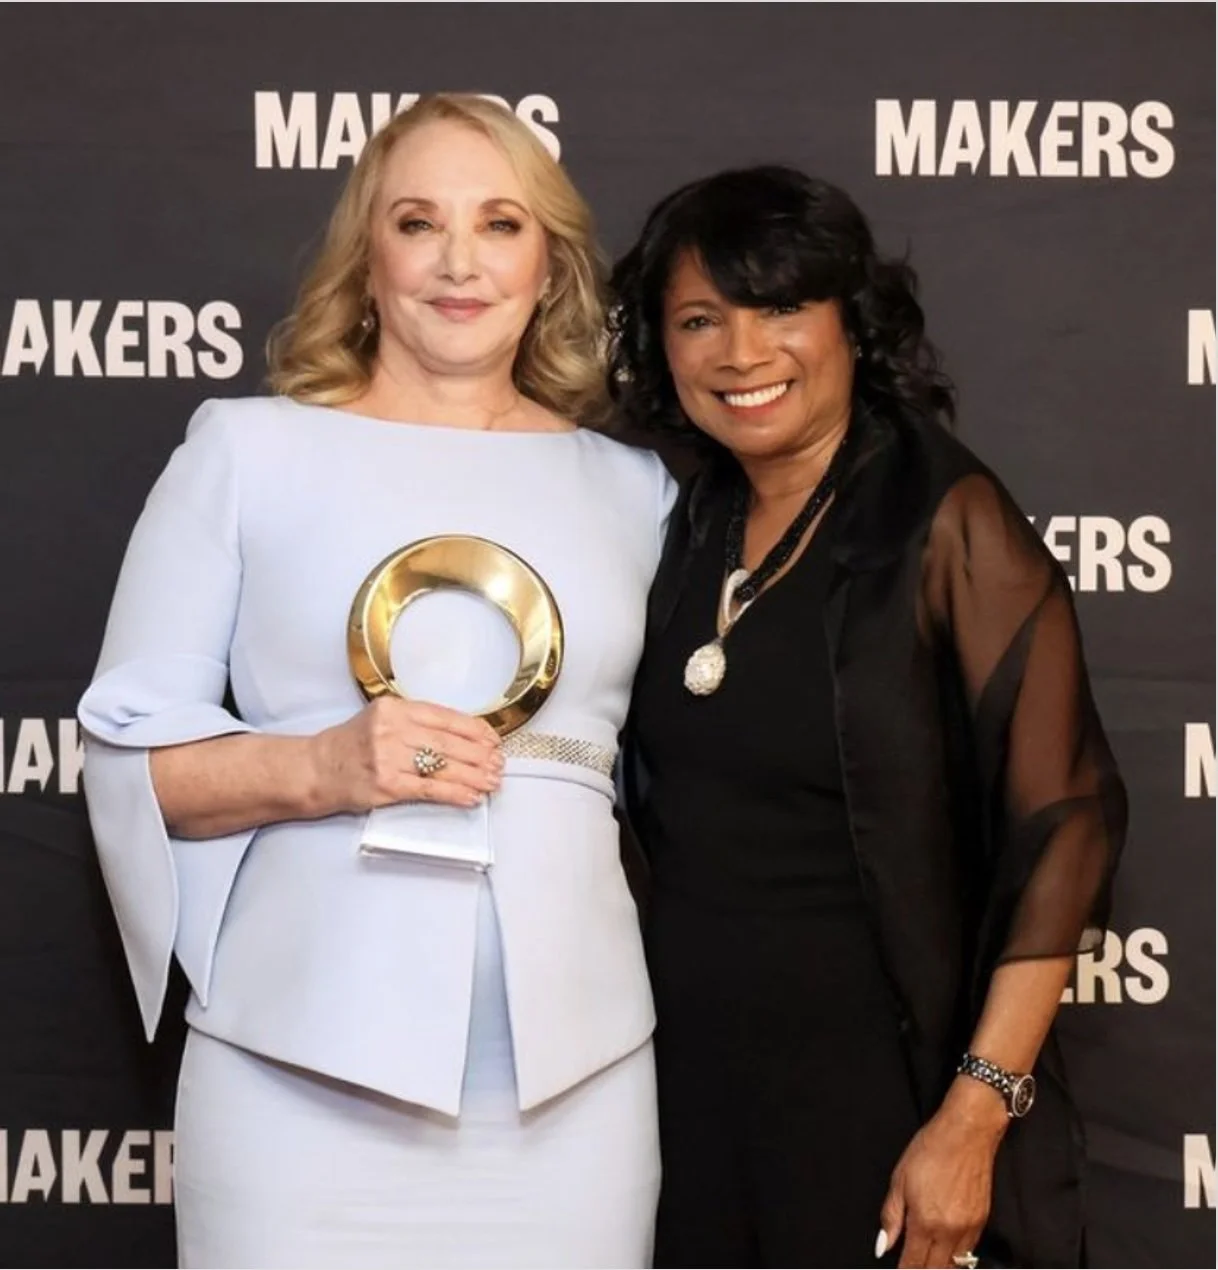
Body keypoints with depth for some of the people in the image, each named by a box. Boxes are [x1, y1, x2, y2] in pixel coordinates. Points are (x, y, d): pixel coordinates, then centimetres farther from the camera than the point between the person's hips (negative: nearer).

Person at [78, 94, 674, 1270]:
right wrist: (319, 769, -15)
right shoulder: (249, 447, 3)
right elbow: (128, 744, 0)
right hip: (306, 1063, -2)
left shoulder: (631, 487, 11)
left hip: (573, 1063, 3)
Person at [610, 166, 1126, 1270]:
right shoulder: (692, 525, 4)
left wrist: (976, 1116, -20)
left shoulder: (946, 521, -13)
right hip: (692, 1073, 5)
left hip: (882, 1083, -5)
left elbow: (1060, 828, -16)